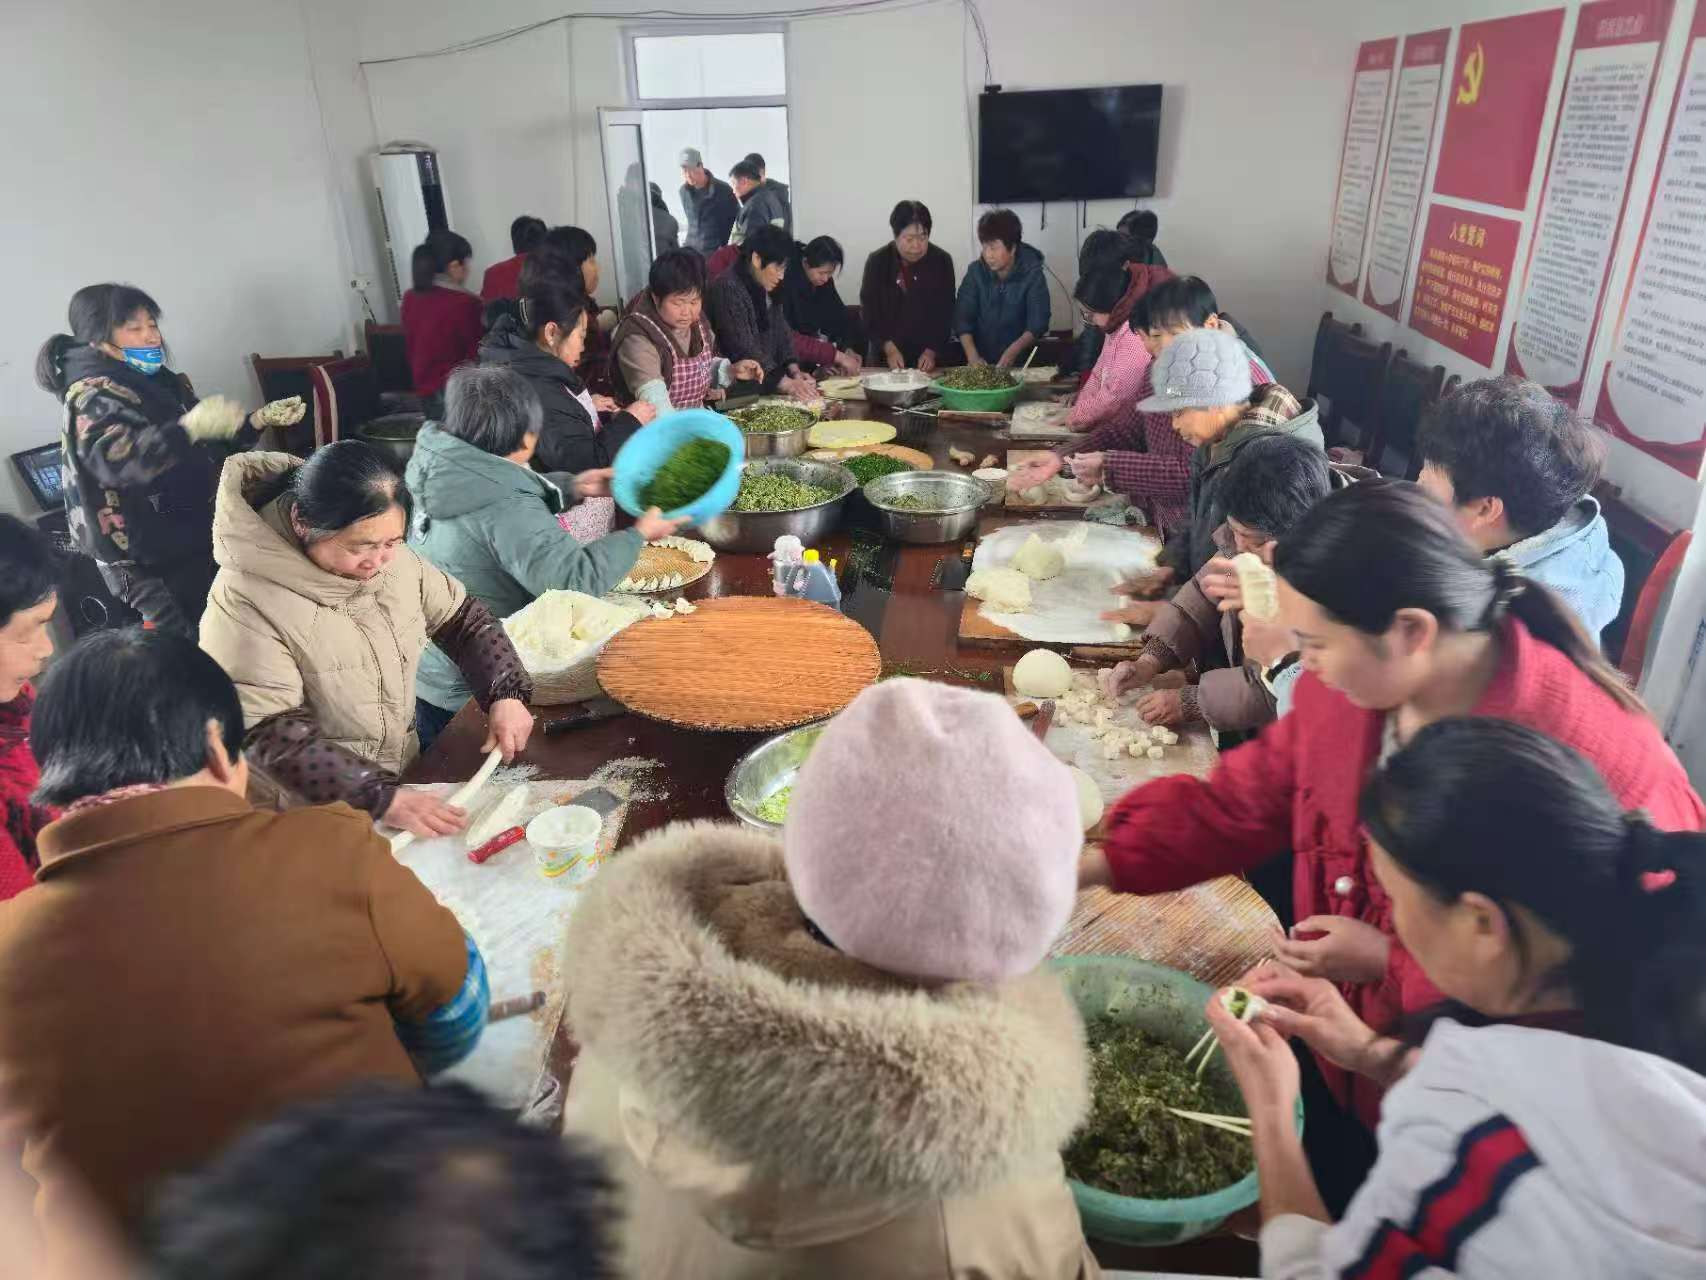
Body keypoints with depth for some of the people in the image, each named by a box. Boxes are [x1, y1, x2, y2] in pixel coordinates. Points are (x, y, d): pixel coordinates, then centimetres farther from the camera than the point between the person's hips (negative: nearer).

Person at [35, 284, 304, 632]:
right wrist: (189, 427, -44)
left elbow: (207, 448, 21)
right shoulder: (93, 397, -11)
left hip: (197, 538, 8)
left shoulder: (158, 382, 14)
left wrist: (261, 419, 7)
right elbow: (113, 460, -33)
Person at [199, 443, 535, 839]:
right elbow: (271, 737, -18)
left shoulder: (391, 558, 0)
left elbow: (463, 617, 10)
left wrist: (506, 693, -6)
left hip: (405, 775, 4)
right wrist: (382, 798, -25)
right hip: (307, 811, -4)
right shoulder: (246, 602, -18)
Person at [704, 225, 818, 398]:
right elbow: (744, 350, -23)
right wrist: (788, 385, -28)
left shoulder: (767, 289, 10)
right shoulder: (728, 288, -17)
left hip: (767, 380, 8)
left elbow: (782, 333, 11)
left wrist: (795, 373, -6)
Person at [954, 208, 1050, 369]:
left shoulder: (1032, 274, -6)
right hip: (982, 361, 2)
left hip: (1019, 361, -2)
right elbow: (963, 318, -6)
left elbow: (1038, 322, -12)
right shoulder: (976, 271, -1)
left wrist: (1013, 351, -28)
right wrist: (973, 357, -21)